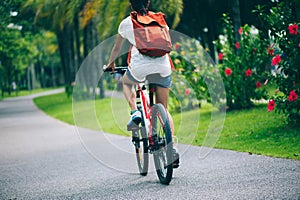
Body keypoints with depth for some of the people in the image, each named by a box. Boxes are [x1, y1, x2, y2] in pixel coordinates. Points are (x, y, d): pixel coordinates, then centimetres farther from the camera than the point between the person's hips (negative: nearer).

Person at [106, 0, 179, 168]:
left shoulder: (126, 23, 12)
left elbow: (117, 48, 25)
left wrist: (111, 63, 45)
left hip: (140, 68, -2)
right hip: (163, 67, 2)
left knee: (126, 81, 34)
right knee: (163, 109, 16)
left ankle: (135, 112, 10)